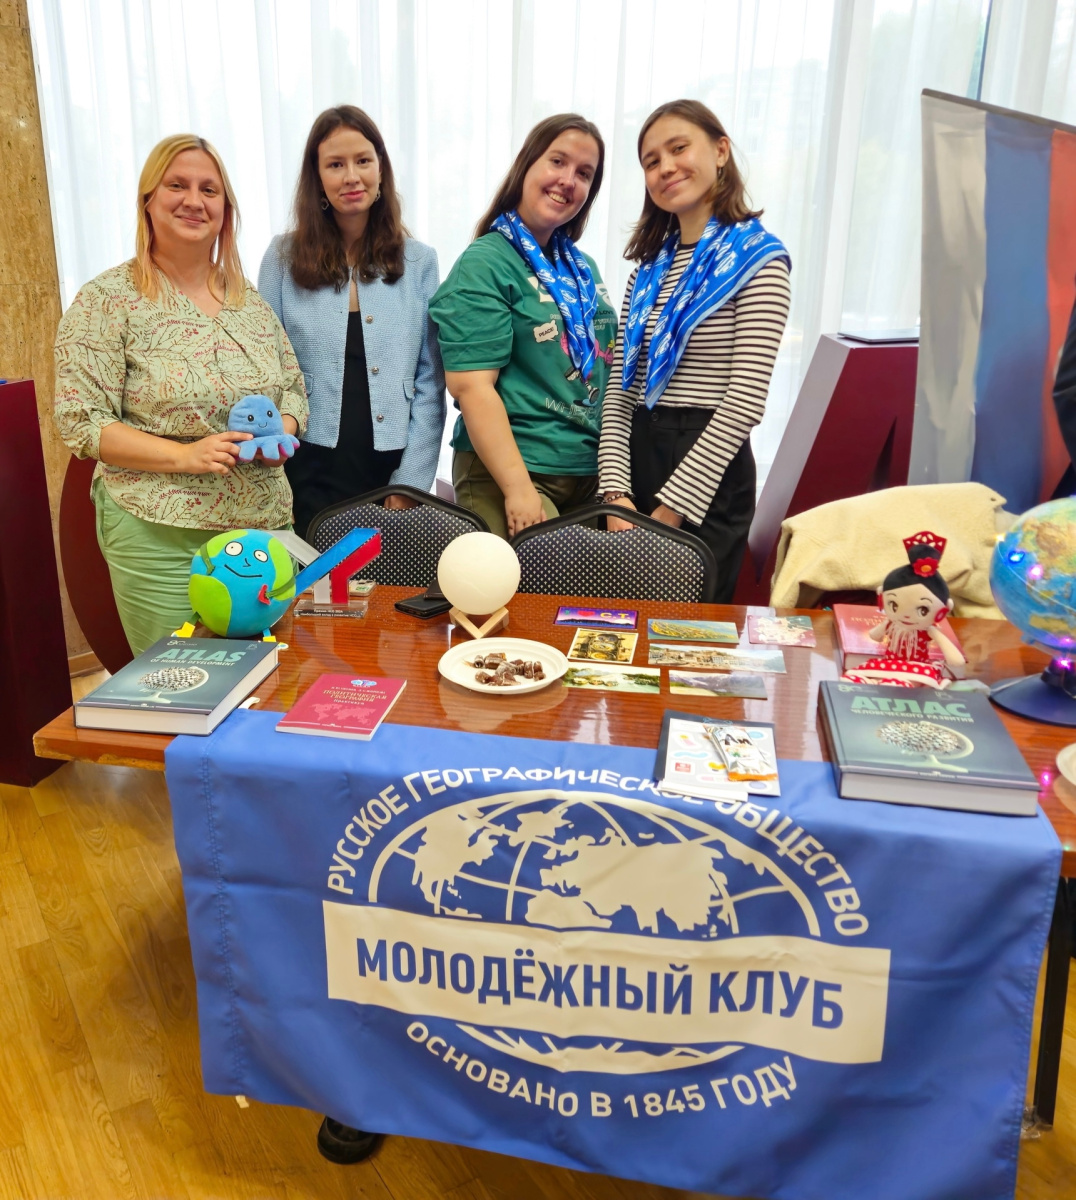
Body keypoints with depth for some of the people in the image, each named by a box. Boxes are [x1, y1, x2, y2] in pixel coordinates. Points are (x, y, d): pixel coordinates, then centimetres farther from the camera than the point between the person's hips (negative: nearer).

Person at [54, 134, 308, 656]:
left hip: (267, 525, 5)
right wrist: (184, 455, -20)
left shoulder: (250, 299, 12)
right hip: (163, 539, -5)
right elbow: (81, 422, -8)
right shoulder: (106, 300, -4)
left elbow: (294, 388, 17)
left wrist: (281, 433, -6)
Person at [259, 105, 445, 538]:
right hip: (309, 471, 0)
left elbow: (430, 381, 2)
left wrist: (412, 481, -5)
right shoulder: (284, 257, 4)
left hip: (391, 472, 1)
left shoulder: (419, 261, 5)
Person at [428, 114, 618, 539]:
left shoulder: (583, 269, 13)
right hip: (511, 471, -7)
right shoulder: (484, 264, -8)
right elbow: (471, 385, -16)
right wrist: (519, 489, -22)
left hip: (593, 473, 7)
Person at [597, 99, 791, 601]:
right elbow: (619, 389, 8)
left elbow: (744, 402, -13)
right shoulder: (649, 266, 13)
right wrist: (616, 492, -5)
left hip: (708, 473, -6)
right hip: (638, 455, 6)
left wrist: (671, 509, -16)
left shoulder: (757, 259, -5)